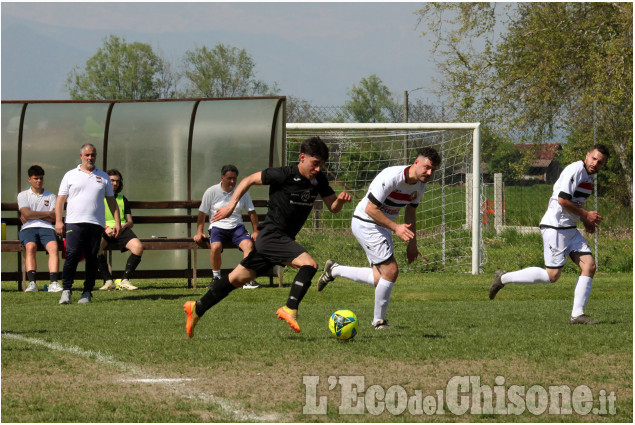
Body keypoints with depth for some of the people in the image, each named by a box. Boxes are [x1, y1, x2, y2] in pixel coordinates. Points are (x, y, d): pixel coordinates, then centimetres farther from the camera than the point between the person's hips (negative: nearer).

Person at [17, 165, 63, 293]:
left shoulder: (51, 196, 20)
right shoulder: (23, 195, 17)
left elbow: (54, 218, 6)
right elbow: (26, 214, -1)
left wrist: (32, 216, 1)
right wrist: (47, 213, 2)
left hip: (46, 228, 1)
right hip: (28, 229, -1)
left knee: (53, 247, -32)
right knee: (30, 247, -34)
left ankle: (54, 282, -44)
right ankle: (32, 283, -46)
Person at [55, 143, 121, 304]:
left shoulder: (103, 177, 17)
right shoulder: (70, 175, 11)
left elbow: (111, 201, 19)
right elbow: (61, 199, 8)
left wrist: (117, 222, 10)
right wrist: (58, 221, -4)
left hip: (96, 224, 2)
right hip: (75, 223, -2)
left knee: (92, 258, 0)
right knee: (72, 256, -14)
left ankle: (87, 293, 4)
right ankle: (66, 290, -13)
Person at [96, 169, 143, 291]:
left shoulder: (122, 199, 26)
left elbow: (130, 222, 20)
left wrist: (124, 226, -4)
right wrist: (105, 228, -14)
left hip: (122, 229, 3)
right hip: (103, 230, -3)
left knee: (138, 246, -29)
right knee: (96, 246, -39)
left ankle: (125, 280, -23)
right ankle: (108, 281, -32)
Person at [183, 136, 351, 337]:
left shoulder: (319, 180, 5)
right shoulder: (283, 175, -15)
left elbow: (333, 207, 10)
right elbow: (249, 180, -4)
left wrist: (340, 200, -13)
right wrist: (232, 204, -8)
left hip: (284, 239, 8)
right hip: (272, 235, -8)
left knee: (238, 278, 13)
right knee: (309, 264, -26)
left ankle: (197, 308, 21)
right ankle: (290, 309, -30)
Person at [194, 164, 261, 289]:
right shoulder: (211, 192, 2)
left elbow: (252, 212, 13)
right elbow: (202, 213, 8)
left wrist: (256, 231, 2)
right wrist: (199, 232, -1)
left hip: (236, 227, 2)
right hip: (217, 226, -2)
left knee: (248, 244, -29)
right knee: (215, 247, -33)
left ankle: (248, 280, -29)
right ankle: (216, 277, -13)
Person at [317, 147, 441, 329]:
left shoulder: (420, 184, 0)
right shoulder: (392, 177, -27)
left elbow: (411, 211, 15)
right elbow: (371, 208, -25)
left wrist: (412, 243, 16)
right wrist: (395, 228, -27)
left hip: (383, 227, 9)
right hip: (366, 223, -9)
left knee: (380, 279, 5)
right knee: (391, 271, -14)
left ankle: (334, 270, 23)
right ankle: (378, 321, 2)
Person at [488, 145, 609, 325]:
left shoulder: (588, 177, 16)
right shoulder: (575, 170, -15)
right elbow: (562, 200, -22)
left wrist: (586, 221, 14)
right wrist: (586, 215, -14)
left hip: (570, 229, 10)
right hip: (555, 227, -10)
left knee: (589, 266, -4)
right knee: (552, 275, -10)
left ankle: (577, 315, -3)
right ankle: (503, 278, 5)